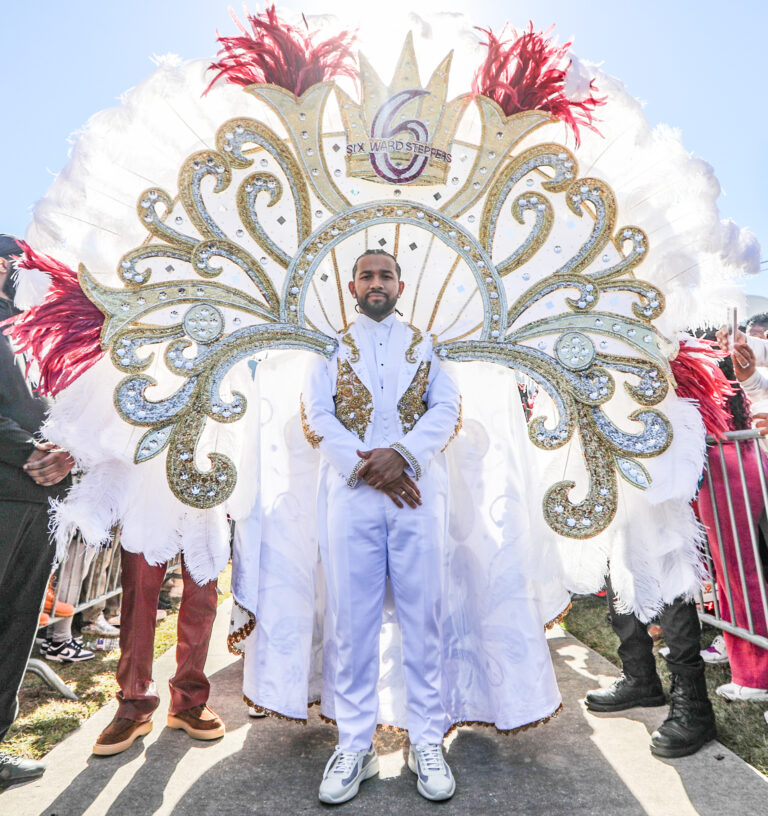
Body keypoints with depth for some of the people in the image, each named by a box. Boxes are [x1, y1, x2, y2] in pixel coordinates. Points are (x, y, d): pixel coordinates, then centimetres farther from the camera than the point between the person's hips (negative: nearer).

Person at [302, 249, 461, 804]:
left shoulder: (427, 346, 16)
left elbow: (447, 409, 3)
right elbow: (316, 415, 2)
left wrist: (401, 454, -14)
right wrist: (364, 466, -11)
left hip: (417, 490, 0)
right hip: (351, 492, 0)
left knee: (422, 617, 5)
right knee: (352, 621, 4)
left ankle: (427, 743, 20)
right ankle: (354, 745, 19)